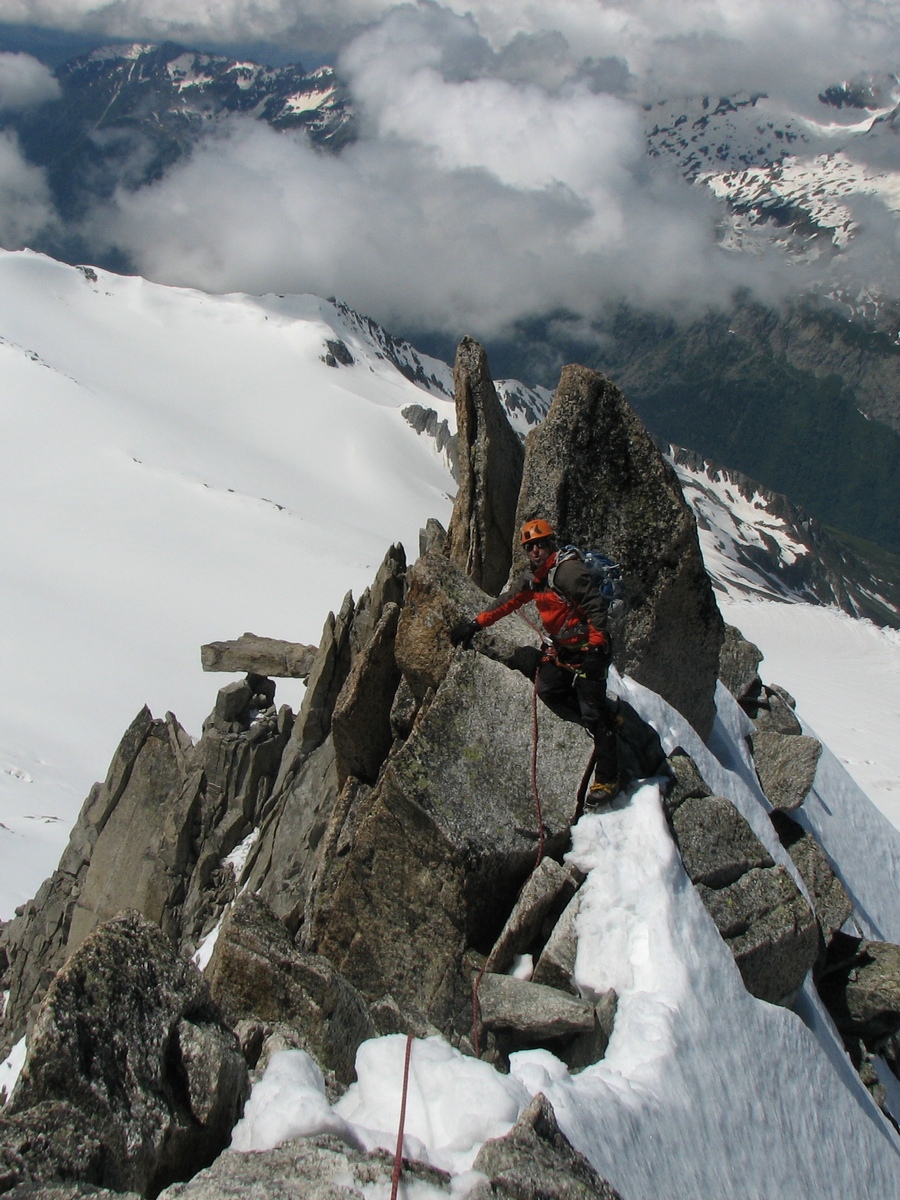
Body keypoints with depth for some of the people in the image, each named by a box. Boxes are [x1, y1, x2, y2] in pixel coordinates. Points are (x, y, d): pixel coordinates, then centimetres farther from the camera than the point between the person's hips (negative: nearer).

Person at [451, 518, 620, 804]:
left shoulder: (567, 571, -21)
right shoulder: (534, 577, 8)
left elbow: (596, 606, -25)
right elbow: (507, 602, 16)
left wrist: (596, 649, -28)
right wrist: (475, 624, 13)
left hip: (587, 650, -9)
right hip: (559, 649, 9)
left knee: (593, 713, -10)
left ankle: (607, 780, -5)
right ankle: (605, 722, 13)